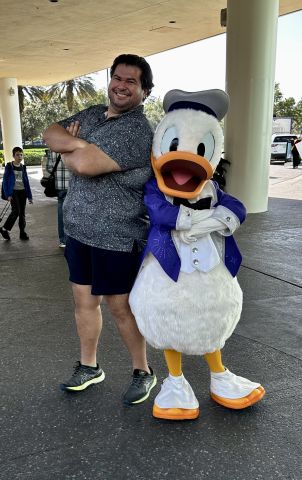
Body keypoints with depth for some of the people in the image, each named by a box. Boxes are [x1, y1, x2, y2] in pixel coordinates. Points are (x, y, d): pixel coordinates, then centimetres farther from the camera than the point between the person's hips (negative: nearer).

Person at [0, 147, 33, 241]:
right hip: (13, 192, -4)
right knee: (16, 211, -14)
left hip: (22, 192, 5)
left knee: (22, 213, 6)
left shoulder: (23, 167, 9)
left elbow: (26, 181, 11)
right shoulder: (9, 166, -4)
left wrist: (29, 196, 8)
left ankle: (22, 233, 14)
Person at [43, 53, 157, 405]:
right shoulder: (92, 113, 11)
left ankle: (143, 372, 27)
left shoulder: (138, 132, -18)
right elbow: (50, 134, 5)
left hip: (117, 238, -7)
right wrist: (76, 142, -16)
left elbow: (85, 164, -27)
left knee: (121, 308, 5)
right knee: (83, 301, 16)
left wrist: (65, 148, -5)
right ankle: (88, 367, 36)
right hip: (79, 231, 8)